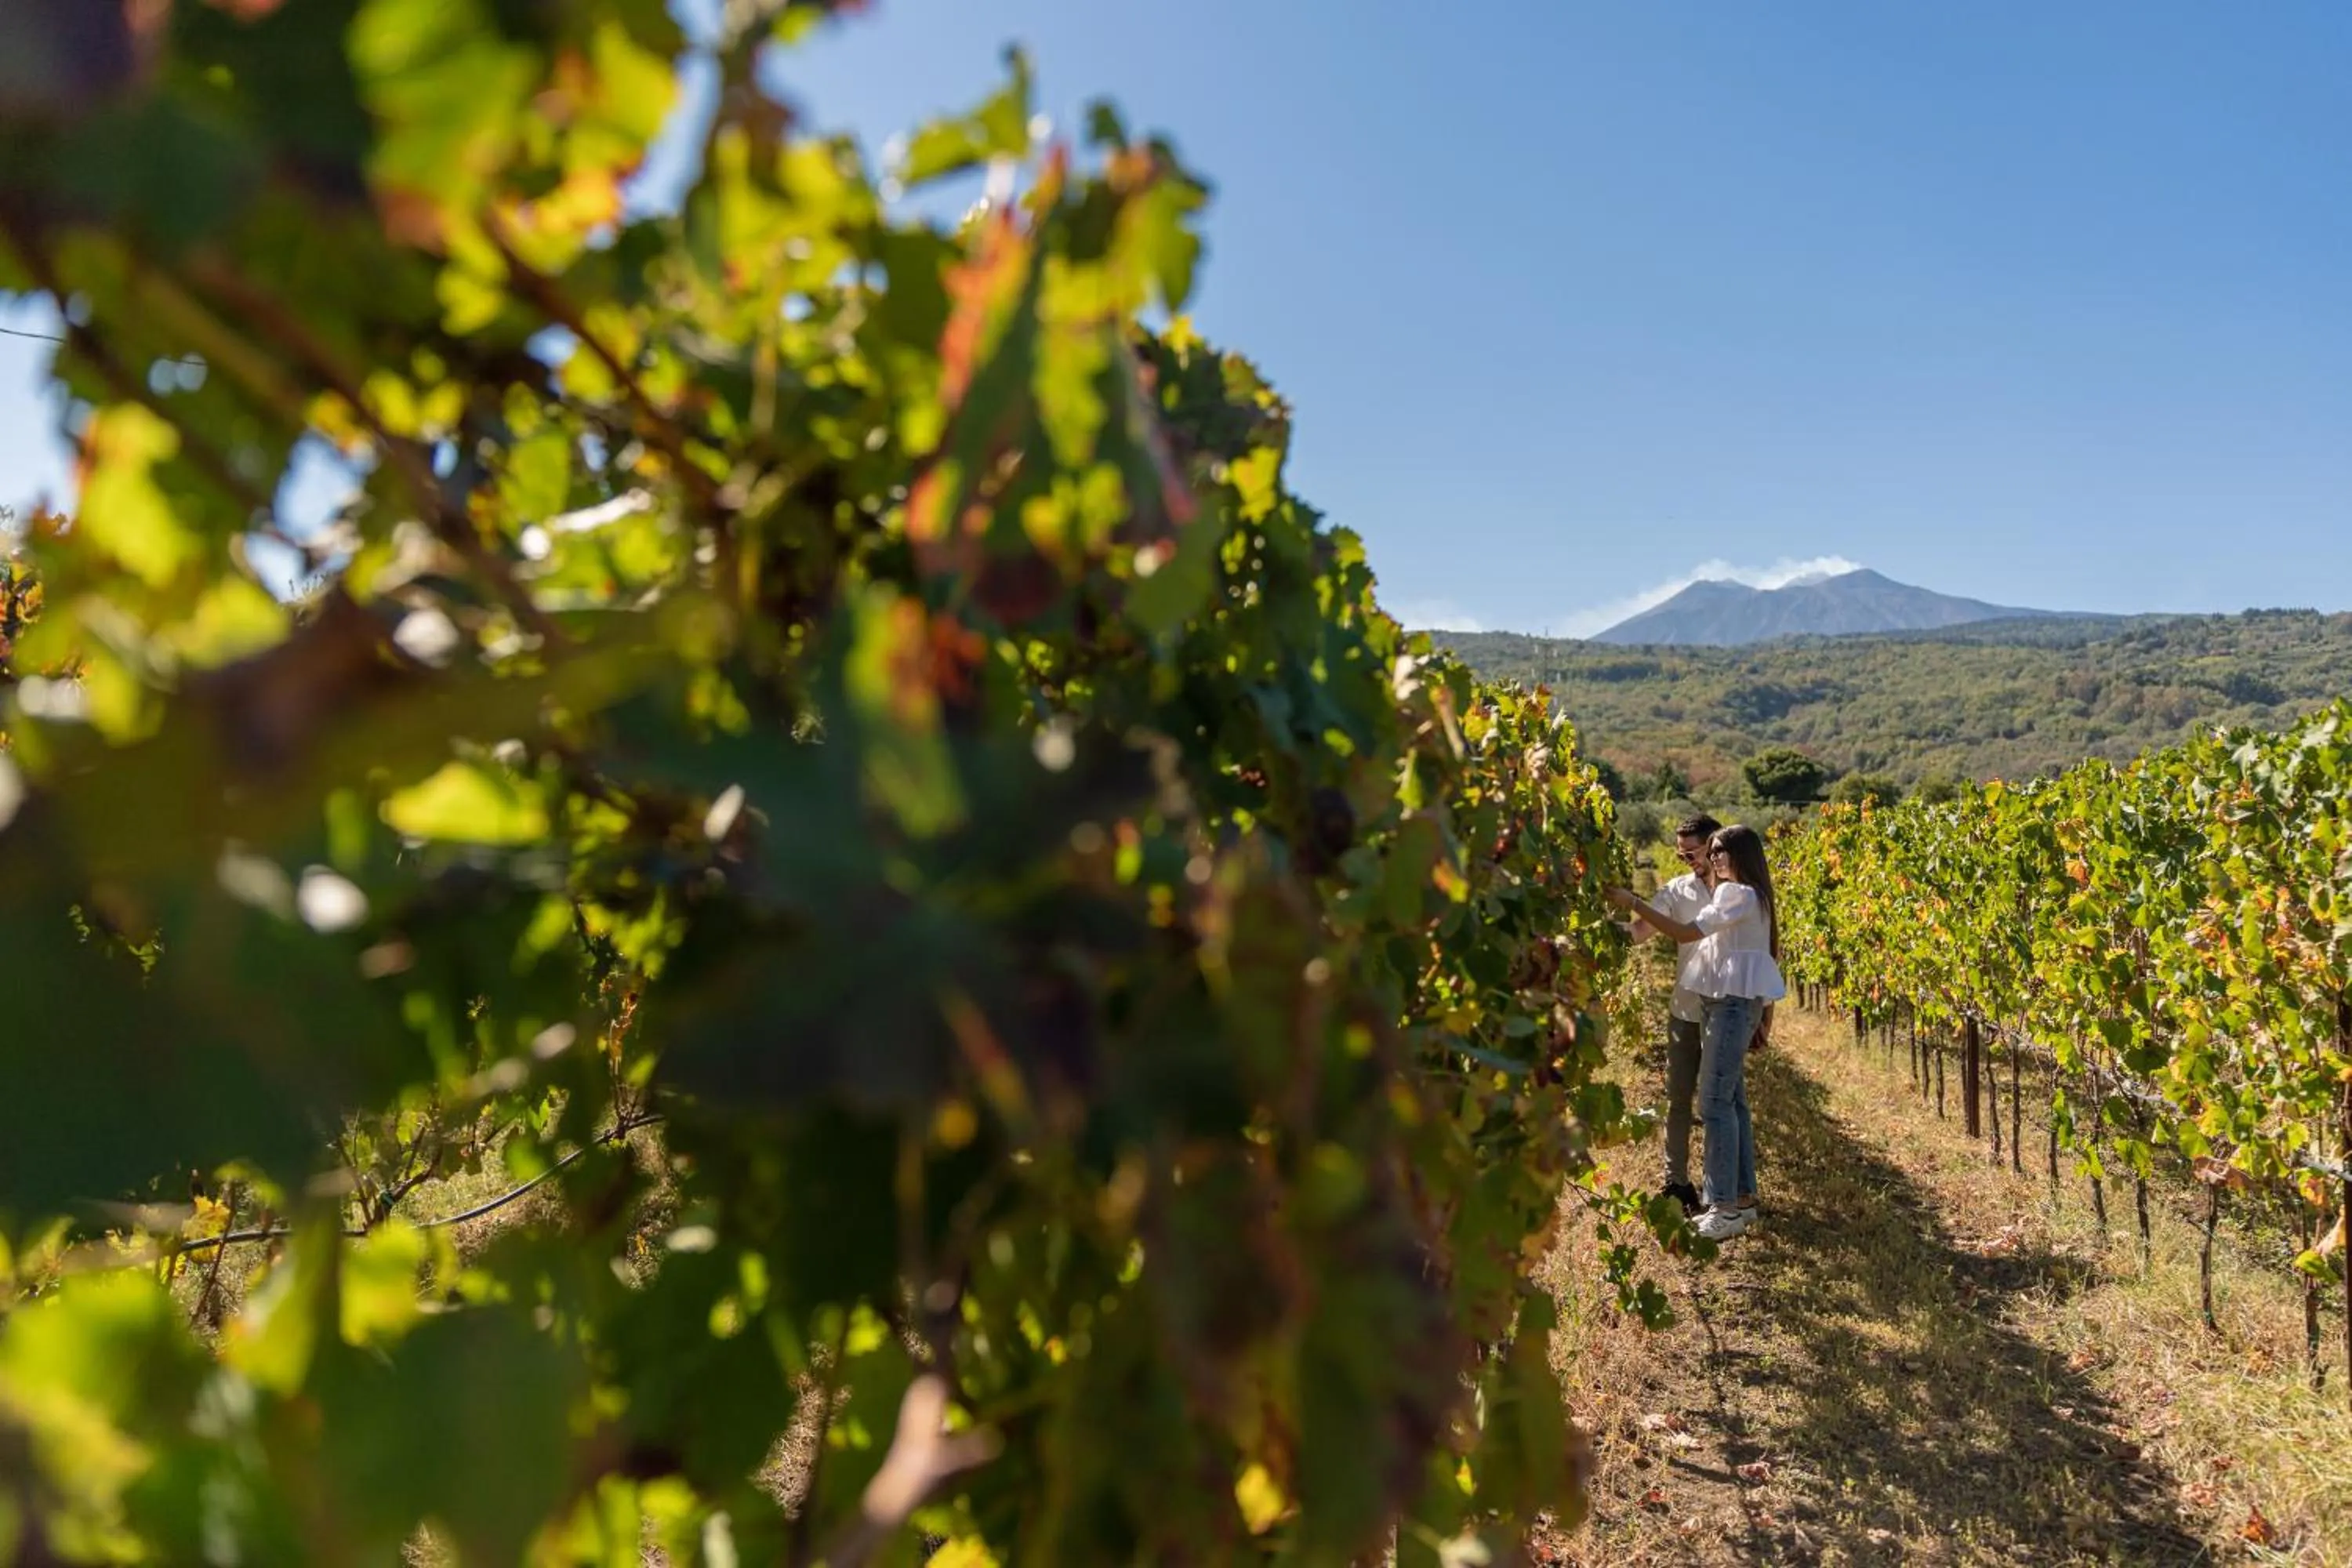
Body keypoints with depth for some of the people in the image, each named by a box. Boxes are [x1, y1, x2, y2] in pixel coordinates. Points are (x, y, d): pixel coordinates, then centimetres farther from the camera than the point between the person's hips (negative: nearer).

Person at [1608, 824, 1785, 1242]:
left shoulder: (1739, 894, -13)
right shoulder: (1748, 895, 17)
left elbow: (1686, 932, -21)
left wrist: (1634, 902, -22)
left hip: (1734, 1003, -10)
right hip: (1725, 1002, 10)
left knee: (1716, 1102, -10)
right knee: (1731, 1100, 12)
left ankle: (1725, 1207, -8)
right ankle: (1742, 1198, 19)